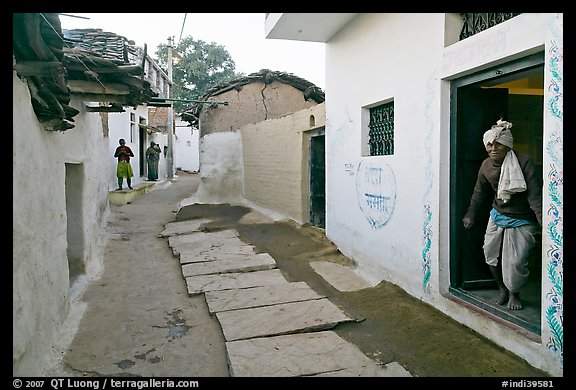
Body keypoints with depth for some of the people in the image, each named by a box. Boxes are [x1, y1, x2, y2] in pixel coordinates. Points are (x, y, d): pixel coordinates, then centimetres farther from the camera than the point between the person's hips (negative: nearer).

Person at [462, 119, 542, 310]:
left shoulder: (524, 162, -21)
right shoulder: (486, 166, -4)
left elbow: (535, 195, -23)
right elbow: (480, 193, 12)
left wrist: (543, 223, -29)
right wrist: (470, 214, 19)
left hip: (521, 221, -5)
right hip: (497, 216, 5)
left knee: (515, 262, -7)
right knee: (491, 255, 10)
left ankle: (514, 293, 23)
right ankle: (502, 289, 36)